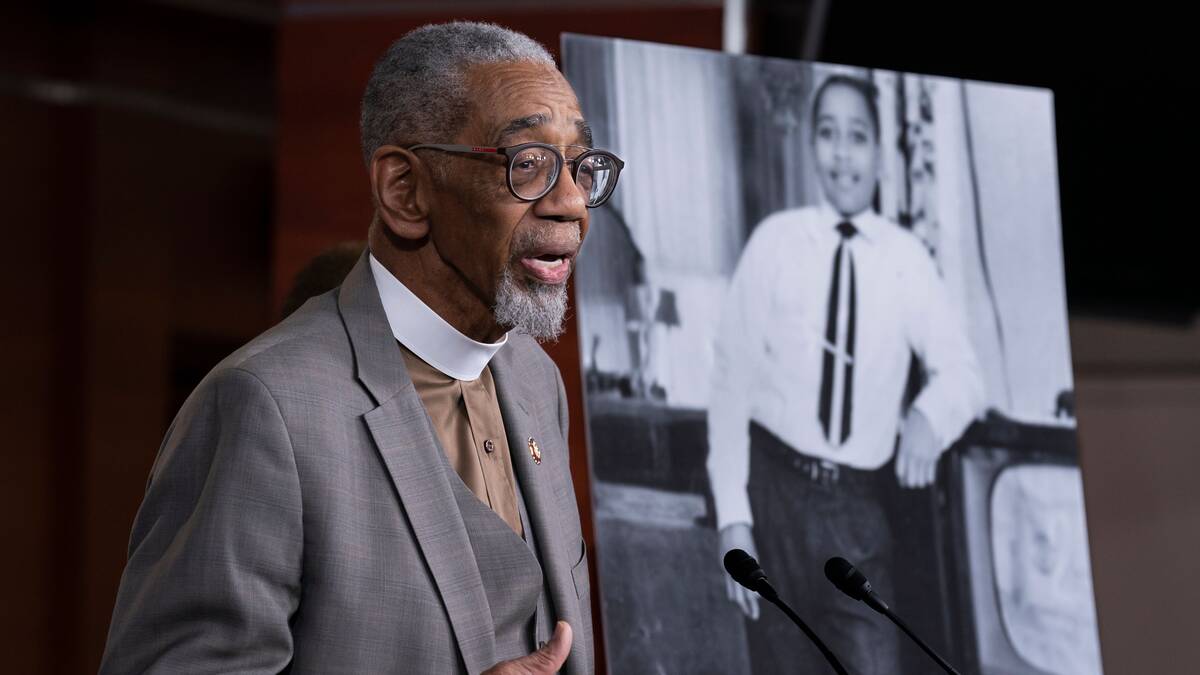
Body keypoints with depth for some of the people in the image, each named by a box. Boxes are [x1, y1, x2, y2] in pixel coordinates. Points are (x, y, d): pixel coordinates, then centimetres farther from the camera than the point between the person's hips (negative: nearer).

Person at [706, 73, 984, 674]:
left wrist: (929, 416, -22)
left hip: (858, 510, 1)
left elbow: (960, 372, 2)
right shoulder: (775, 241, -2)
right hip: (775, 490, -1)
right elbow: (731, 378, -2)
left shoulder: (906, 257, 2)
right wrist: (732, 518, -8)